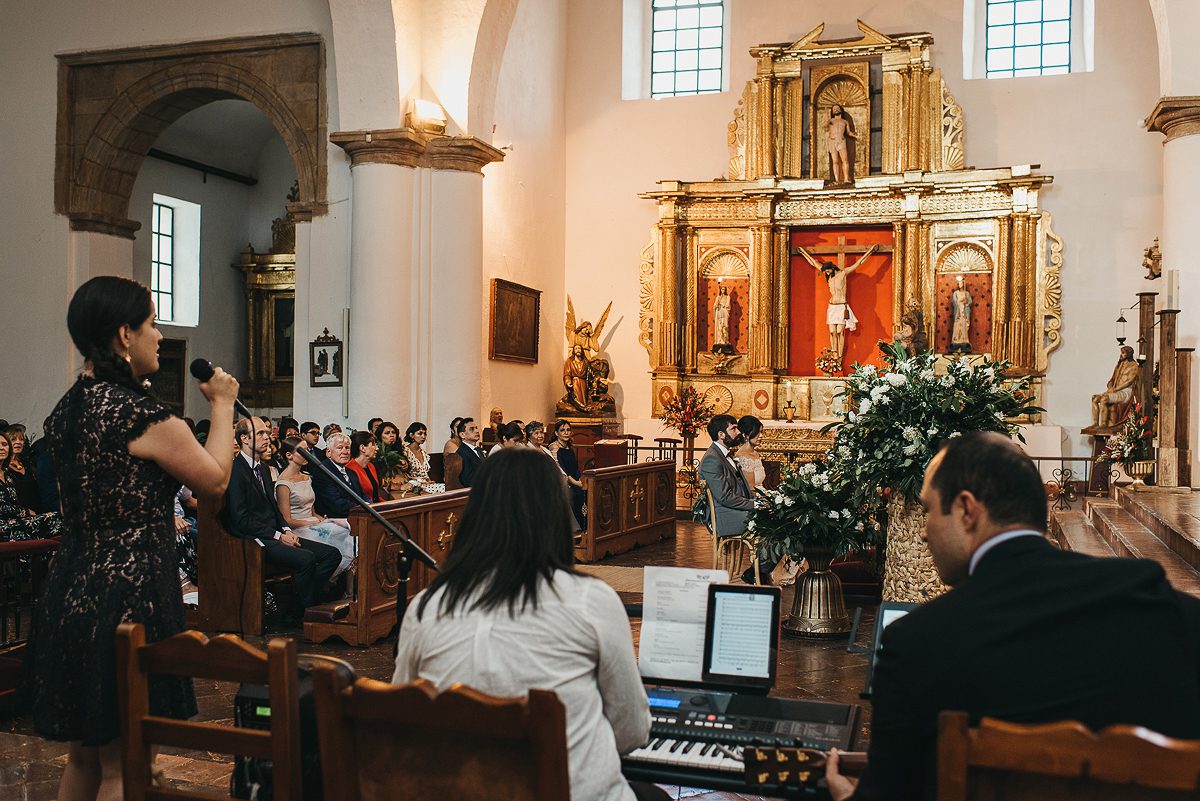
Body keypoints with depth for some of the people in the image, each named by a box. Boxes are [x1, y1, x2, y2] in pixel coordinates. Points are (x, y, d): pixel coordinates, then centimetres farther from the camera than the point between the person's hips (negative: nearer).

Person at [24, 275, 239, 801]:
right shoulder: (142, 415, -18)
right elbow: (216, 481, -4)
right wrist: (222, 405, 6)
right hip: (128, 599, -9)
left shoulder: (65, 410, 7)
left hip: (69, 595, 9)